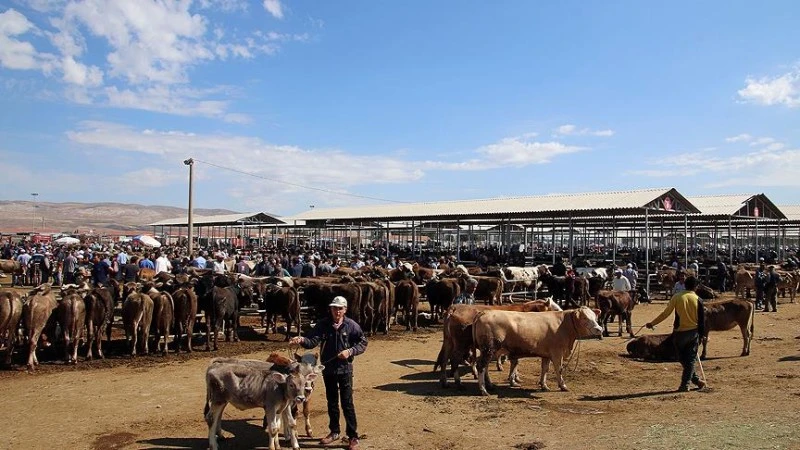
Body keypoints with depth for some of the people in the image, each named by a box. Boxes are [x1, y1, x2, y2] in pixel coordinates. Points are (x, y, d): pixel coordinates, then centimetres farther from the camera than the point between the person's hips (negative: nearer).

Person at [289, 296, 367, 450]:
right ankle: (334, 432, 34)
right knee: (332, 402, 17)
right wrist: (302, 340, -36)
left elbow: (363, 342, -3)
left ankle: (353, 436, 10)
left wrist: (350, 351, -18)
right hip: (328, 369, 3)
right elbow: (312, 340, -15)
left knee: (347, 403, -1)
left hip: (345, 369, -2)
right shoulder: (323, 324, -6)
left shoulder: (351, 325, -9)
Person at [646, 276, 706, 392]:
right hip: (693, 332, 1)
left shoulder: (677, 297, -6)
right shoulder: (697, 300, -4)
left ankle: (696, 380, 18)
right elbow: (701, 320, -1)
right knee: (690, 359, 8)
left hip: (679, 332, -1)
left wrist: (652, 323, 4)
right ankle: (684, 384, 4)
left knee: (682, 359, 15)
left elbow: (665, 313, -5)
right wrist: (701, 335, 10)